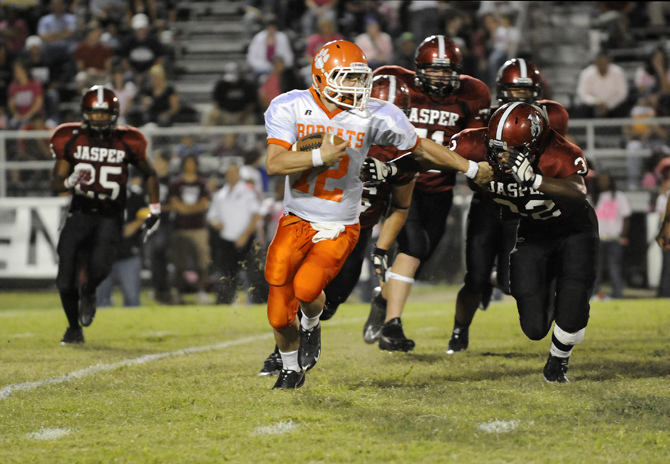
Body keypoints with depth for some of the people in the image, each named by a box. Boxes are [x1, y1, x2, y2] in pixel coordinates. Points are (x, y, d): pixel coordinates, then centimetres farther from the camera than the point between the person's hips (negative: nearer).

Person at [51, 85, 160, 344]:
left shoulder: (126, 143, -3)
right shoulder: (71, 140, -2)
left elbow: (149, 175, 13)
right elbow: (55, 183, 0)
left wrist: (155, 211, 9)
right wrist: (70, 182, -22)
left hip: (110, 217, -1)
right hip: (80, 213, 1)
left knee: (99, 265, -26)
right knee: (66, 281, -7)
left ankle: (88, 293, 13)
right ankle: (74, 327, 20)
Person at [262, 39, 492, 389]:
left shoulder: (373, 116, -7)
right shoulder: (291, 108, -8)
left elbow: (421, 147, 8)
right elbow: (274, 164, -18)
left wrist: (471, 169, 16)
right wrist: (320, 157, -28)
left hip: (339, 228, -1)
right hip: (297, 220, 1)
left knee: (307, 287, -26)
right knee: (280, 313, -3)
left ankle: (312, 324, 12)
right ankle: (291, 369, 28)